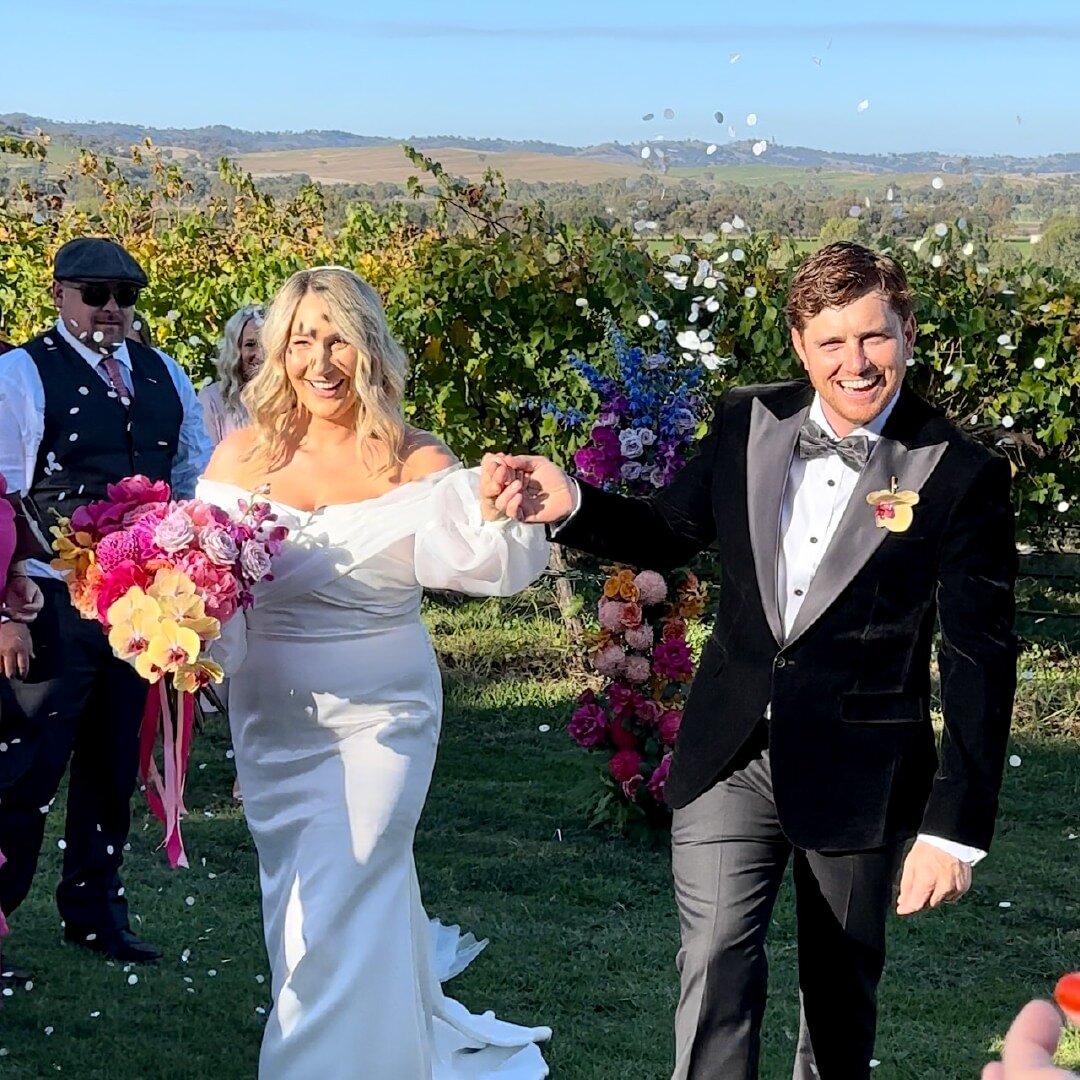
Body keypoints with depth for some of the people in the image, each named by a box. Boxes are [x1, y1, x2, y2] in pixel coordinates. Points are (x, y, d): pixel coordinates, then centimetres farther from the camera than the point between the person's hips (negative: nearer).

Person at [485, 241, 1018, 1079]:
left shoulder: (959, 476, -11)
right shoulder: (749, 423, 0)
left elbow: (981, 663, -11)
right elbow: (668, 535, 14)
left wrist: (956, 827, -13)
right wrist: (569, 504, -6)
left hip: (859, 777, -2)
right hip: (731, 756, 2)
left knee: (841, 986, 15)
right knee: (715, 963, -7)